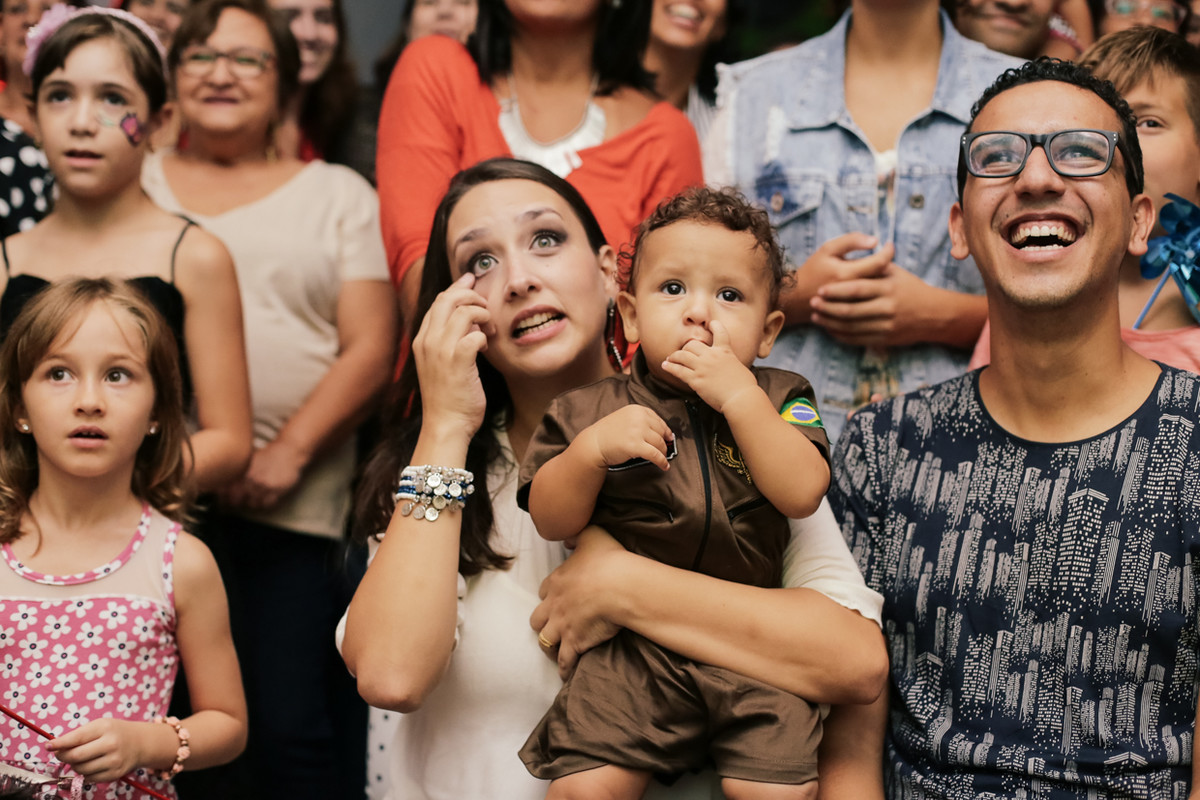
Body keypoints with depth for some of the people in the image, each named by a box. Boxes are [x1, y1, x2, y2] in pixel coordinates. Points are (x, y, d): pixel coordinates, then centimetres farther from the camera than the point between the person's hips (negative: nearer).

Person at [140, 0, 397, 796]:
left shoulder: (338, 195, 11)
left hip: (289, 501, -2)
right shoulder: (132, 187, 16)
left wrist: (287, 453, -11)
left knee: (289, 725, -8)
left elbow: (369, 349, 3)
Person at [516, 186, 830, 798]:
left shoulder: (777, 400, 5)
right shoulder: (592, 410, 4)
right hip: (633, 652, 0)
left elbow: (803, 493, -11)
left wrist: (739, 396, -16)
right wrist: (592, 449, -17)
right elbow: (552, 521, 0)